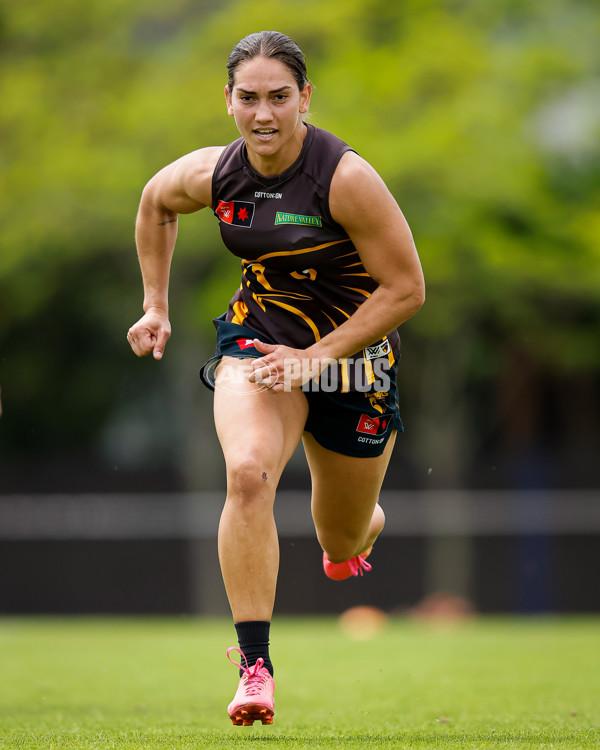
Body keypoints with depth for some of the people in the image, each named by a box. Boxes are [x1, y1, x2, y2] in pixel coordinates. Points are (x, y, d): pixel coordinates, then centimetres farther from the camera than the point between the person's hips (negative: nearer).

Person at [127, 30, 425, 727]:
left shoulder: (347, 178, -24)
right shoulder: (209, 174, -11)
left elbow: (405, 289, -19)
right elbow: (153, 203, 14)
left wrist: (316, 357, -23)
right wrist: (155, 305, 11)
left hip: (353, 350, -2)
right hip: (258, 336, 2)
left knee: (343, 543, 13)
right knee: (247, 471, -30)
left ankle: (356, 541, 55)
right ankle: (254, 667, -27)